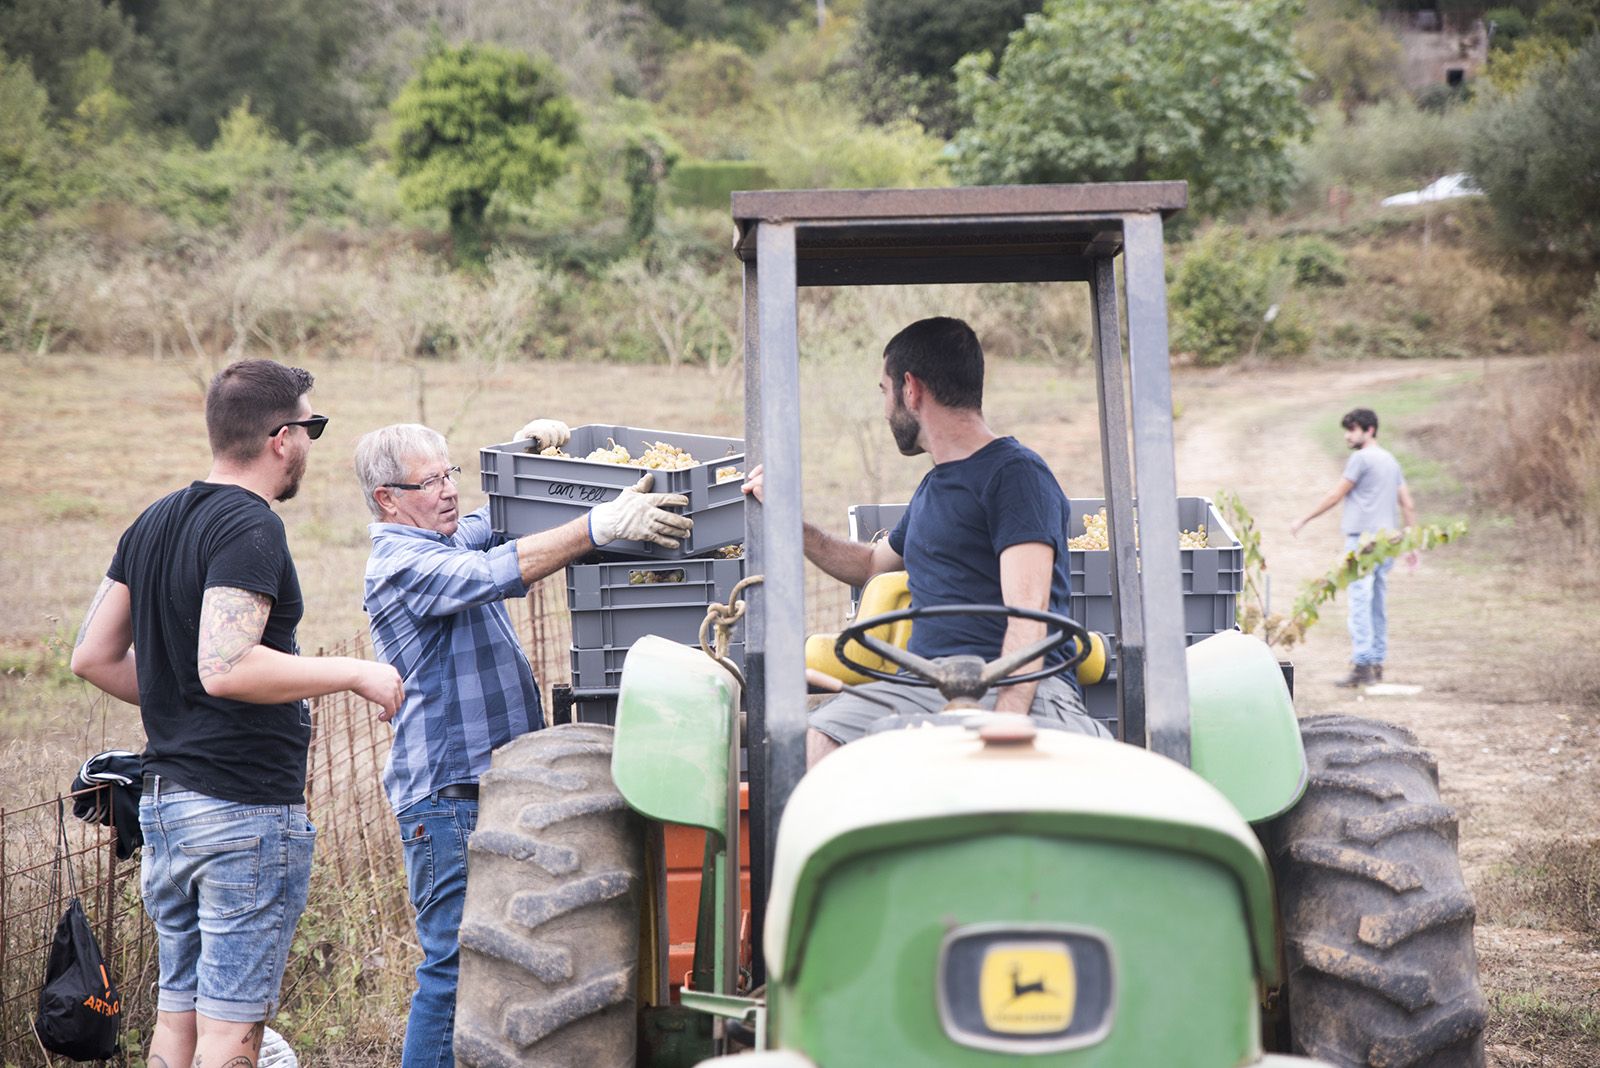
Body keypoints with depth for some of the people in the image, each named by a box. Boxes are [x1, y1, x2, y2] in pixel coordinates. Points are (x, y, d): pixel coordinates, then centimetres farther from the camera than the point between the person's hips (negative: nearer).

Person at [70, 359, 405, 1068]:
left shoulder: (154, 522, 12)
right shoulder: (251, 529, -15)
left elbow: (93, 656, 15)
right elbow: (225, 667, -28)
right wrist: (356, 674, -19)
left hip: (164, 799, 9)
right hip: (247, 807, -9)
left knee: (177, 1011, 15)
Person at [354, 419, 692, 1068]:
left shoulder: (457, 536, 14)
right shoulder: (400, 564, -14)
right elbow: (495, 573, -29)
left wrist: (534, 448, 2)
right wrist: (601, 526, -38)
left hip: (498, 783, 9)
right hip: (447, 796, -9)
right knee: (456, 965, -9)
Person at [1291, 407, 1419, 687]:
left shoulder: (1361, 458, -7)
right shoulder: (1391, 461, 18)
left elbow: (1335, 496, -5)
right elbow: (1408, 505, 17)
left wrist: (1303, 520, 4)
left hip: (1362, 538, -8)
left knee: (1360, 602, -10)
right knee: (1378, 604, 11)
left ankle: (1361, 665, -16)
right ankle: (1377, 664, 12)